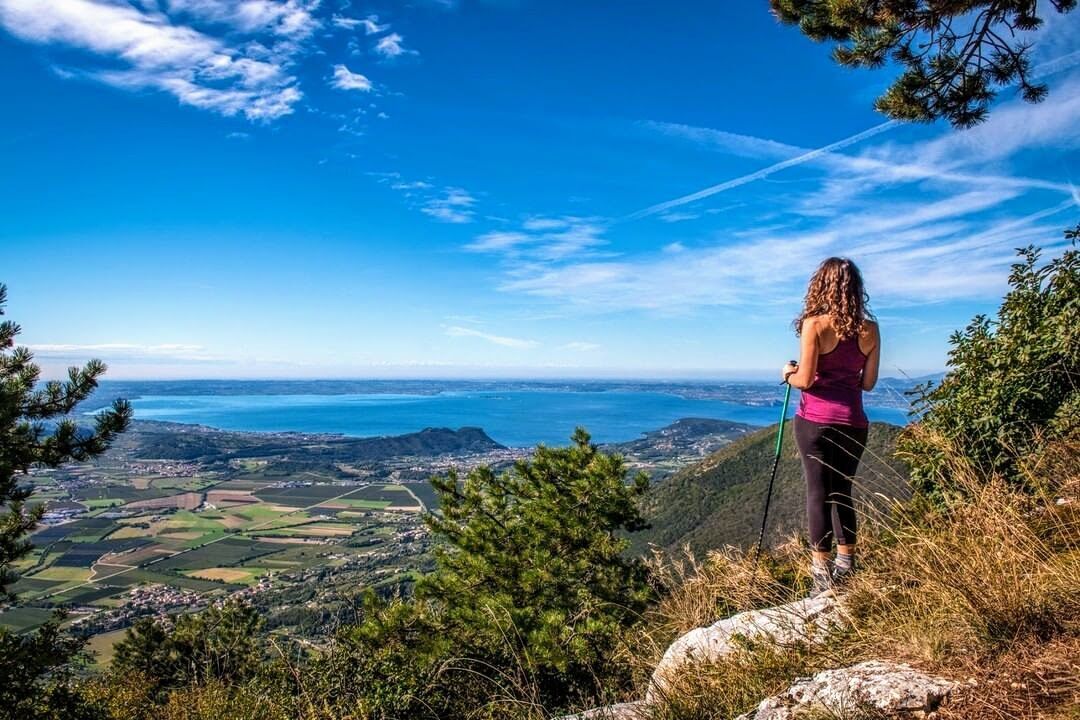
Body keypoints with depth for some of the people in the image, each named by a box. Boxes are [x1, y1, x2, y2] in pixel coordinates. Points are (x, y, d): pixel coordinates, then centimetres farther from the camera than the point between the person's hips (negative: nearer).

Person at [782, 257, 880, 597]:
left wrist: (789, 374, 8)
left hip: (815, 421, -4)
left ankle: (823, 573, 3)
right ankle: (846, 565, 26)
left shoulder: (814, 324, -10)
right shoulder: (870, 329, 3)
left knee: (818, 492, 1)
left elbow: (806, 379, -13)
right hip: (853, 422, 4)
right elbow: (868, 382, 8)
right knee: (843, 491, 17)